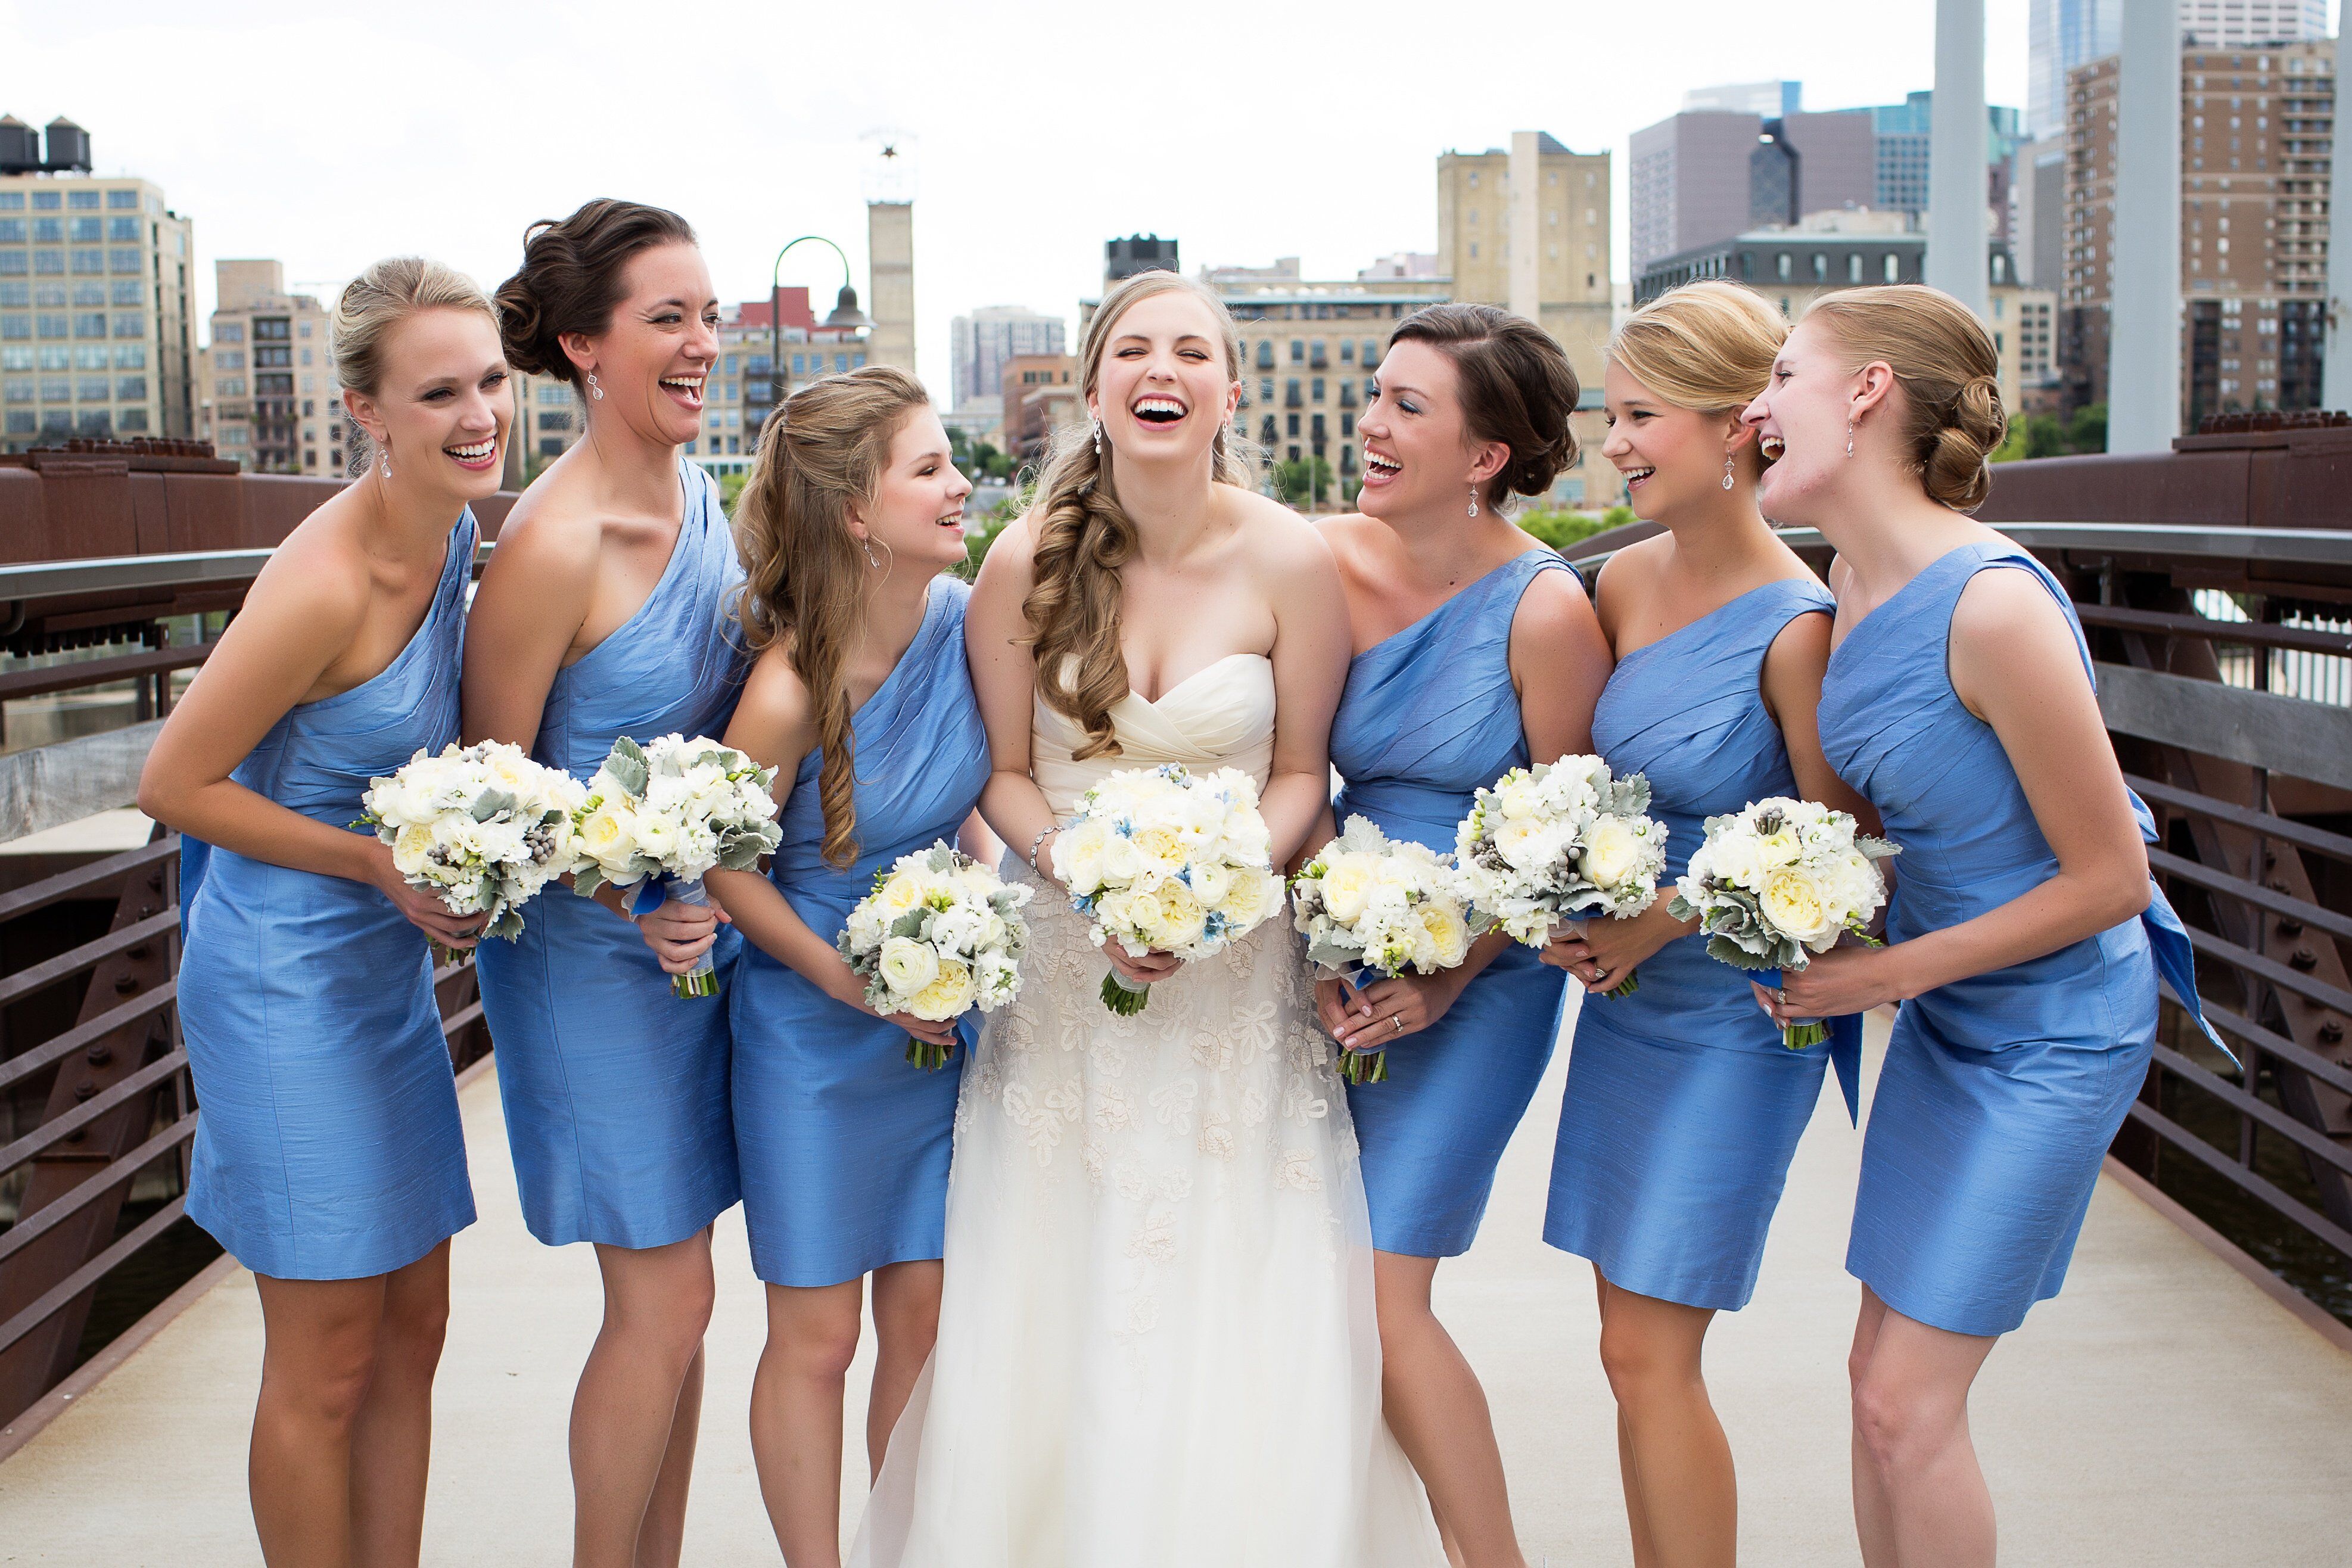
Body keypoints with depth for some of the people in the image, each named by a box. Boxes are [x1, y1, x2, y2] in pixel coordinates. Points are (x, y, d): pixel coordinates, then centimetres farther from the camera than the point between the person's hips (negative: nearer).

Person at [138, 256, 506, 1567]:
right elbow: (175, 784, -17)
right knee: (329, 1364, 4)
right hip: (289, 979, -8)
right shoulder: (326, 583, -24)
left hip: (391, 967, 8)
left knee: (414, 1330, 15)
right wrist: (382, 863, -18)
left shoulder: (451, 534, 1)